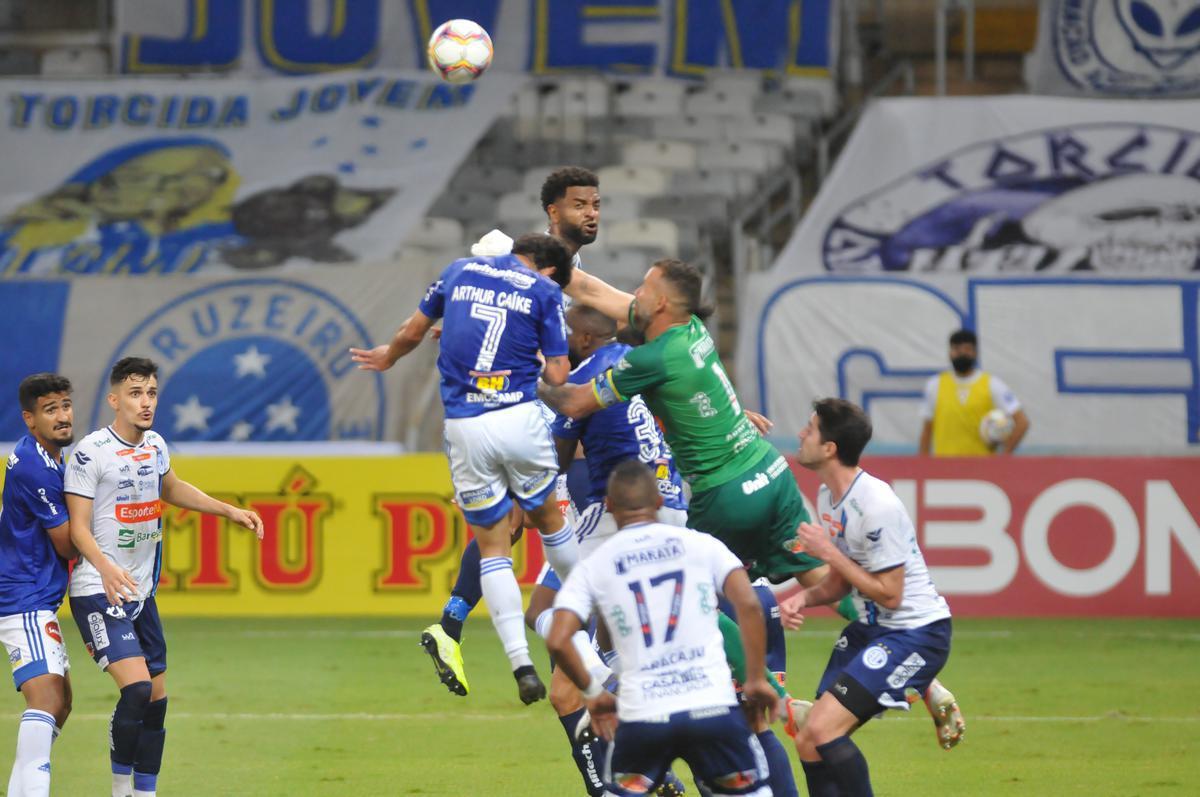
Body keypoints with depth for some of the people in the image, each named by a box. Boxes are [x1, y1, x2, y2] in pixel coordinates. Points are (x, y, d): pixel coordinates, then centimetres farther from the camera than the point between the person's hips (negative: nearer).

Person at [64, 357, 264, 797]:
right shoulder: (91, 451, -14)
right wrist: (106, 569, -34)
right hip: (97, 593, -8)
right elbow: (78, 528, -17)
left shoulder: (154, 445, 8)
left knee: (156, 699, 7)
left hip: (142, 592, 8)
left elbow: (172, 489, 30)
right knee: (136, 688, -21)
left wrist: (231, 511, 25)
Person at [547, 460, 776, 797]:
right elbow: (748, 605, -4)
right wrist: (757, 680, 4)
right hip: (712, 705, 0)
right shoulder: (699, 544, 7)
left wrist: (593, 692, 13)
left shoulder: (593, 567, 8)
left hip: (641, 715, 0)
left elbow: (557, 641, -1)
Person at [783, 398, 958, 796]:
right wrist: (805, 597, -4)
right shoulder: (828, 495, 6)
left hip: (916, 633, -9)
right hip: (871, 628, 10)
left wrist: (829, 552, -17)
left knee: (821, 732, -20)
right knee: (809, 744, 6)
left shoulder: (876, 506, -23)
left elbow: (889, 594, -20)